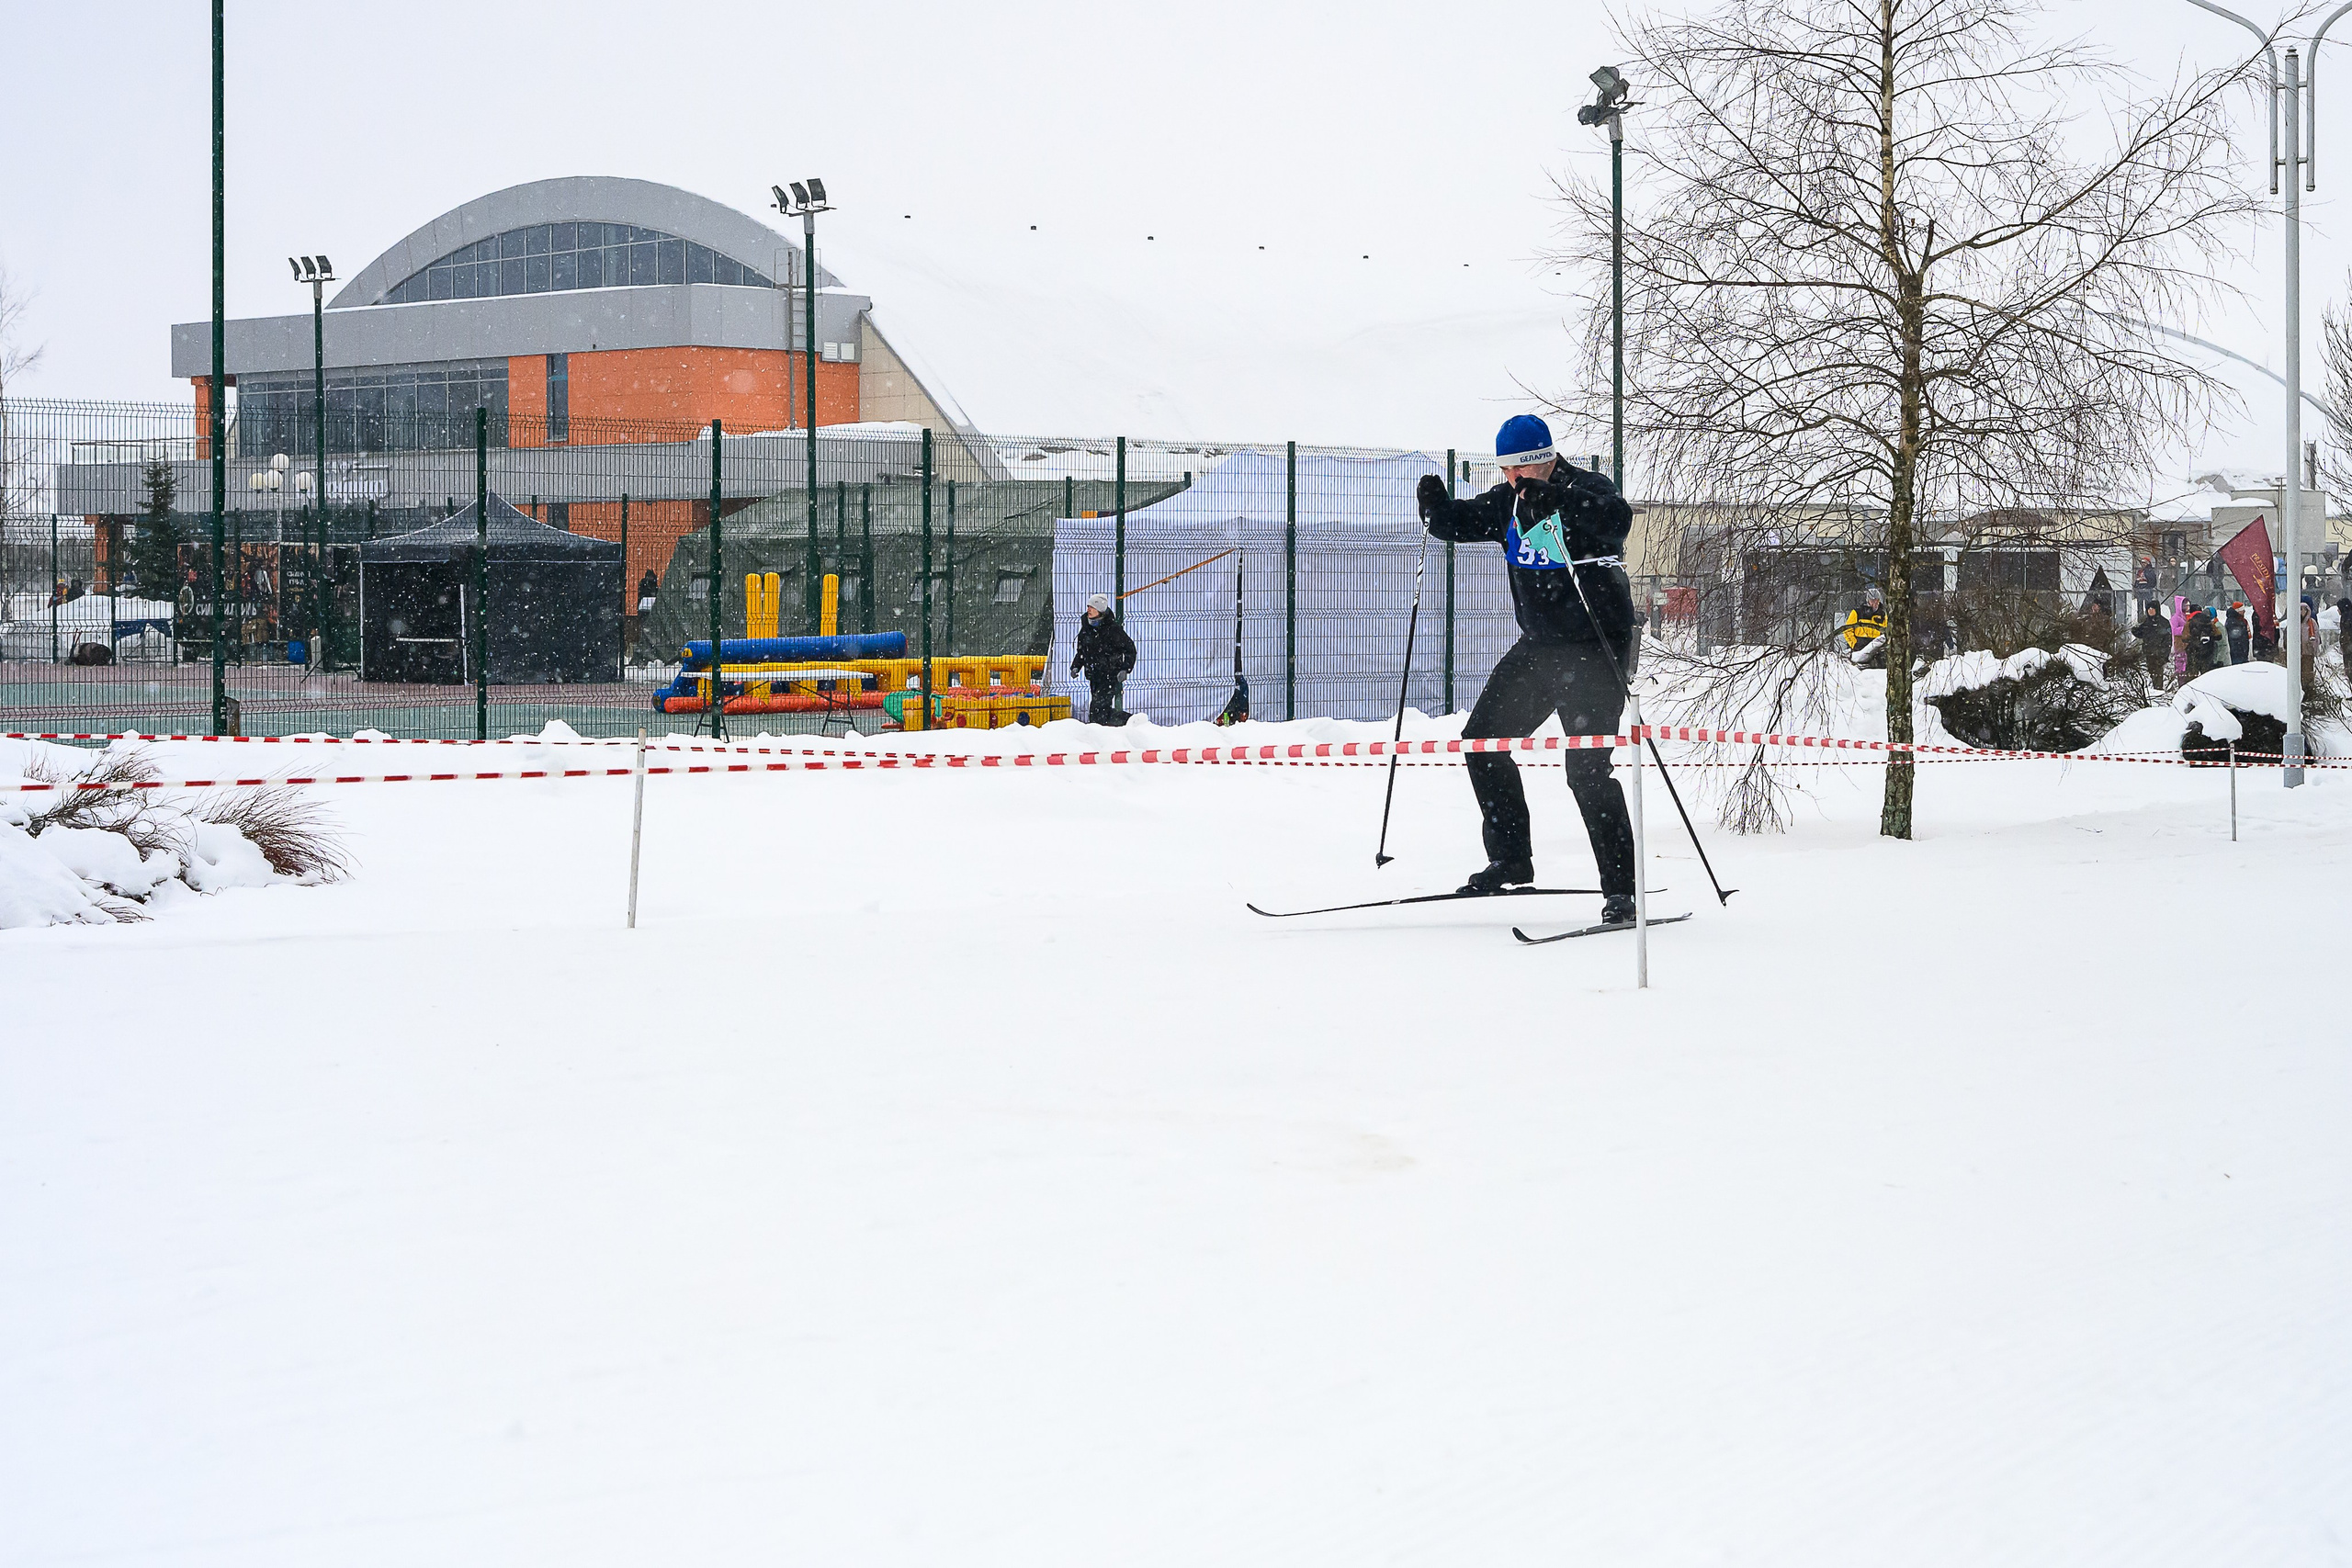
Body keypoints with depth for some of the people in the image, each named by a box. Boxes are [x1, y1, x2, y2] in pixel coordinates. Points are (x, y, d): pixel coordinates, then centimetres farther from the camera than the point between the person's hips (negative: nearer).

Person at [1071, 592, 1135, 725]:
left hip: (1111, 676, -7)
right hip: (1094, 677, 7)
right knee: (1104, 711, 11)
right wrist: (1075, 666, 7)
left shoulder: (1113, 629, -11)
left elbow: (1130, 648, -5)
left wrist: (1125, 669, -15)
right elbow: (1081, 652, 22)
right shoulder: (1086, 629, 9)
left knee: (1098, 708, -16)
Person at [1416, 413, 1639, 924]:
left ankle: (1621, 889, -10)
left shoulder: (1585, 489, -13)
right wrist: (1435, 505, -9)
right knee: (1483, 738, 8)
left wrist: (1554, 498, -46)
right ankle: (1511, 861, 20)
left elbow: (1617, 519, -34)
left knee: (1587, 767, -15)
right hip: (1538, 646, 8)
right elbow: (1458, 522, 13)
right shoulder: (1508, 501, 8)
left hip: (1596, 647, -8)